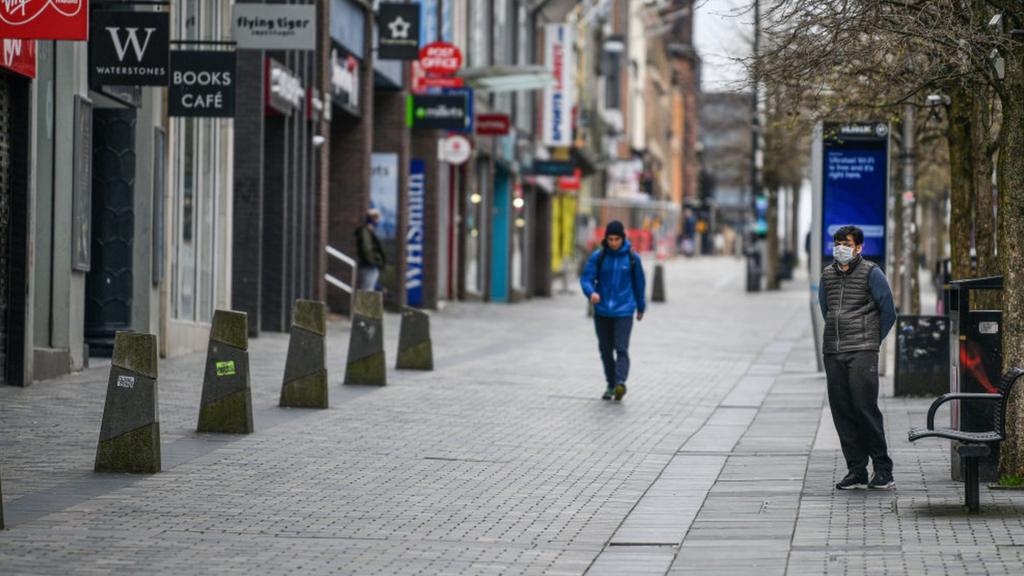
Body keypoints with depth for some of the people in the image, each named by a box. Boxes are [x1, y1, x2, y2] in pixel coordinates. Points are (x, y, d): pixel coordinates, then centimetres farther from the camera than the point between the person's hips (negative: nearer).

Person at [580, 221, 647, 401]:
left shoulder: (632, 258, -1)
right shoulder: (598, 257, -1)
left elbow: (638, 283, 10)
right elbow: (586, 278, -5)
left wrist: (641, 307, 19)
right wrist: (591, 292, -27)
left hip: (623, 312, -2)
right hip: (602, 311, 2)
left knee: (621, 348, -15)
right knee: (605, 349, 10)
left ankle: (620, 383, -26)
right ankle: (611, 384, 22)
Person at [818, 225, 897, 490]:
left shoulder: (871, 273, -2)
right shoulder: (827, 275, 13)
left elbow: (888, 312, 2)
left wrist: (872, 340, 9)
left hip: (862, 351, -5)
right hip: (833, 352, 5)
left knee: (865, 407, -12)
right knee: (841, 411, 2)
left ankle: (883, 470, -4)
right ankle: (856, 471, 7)